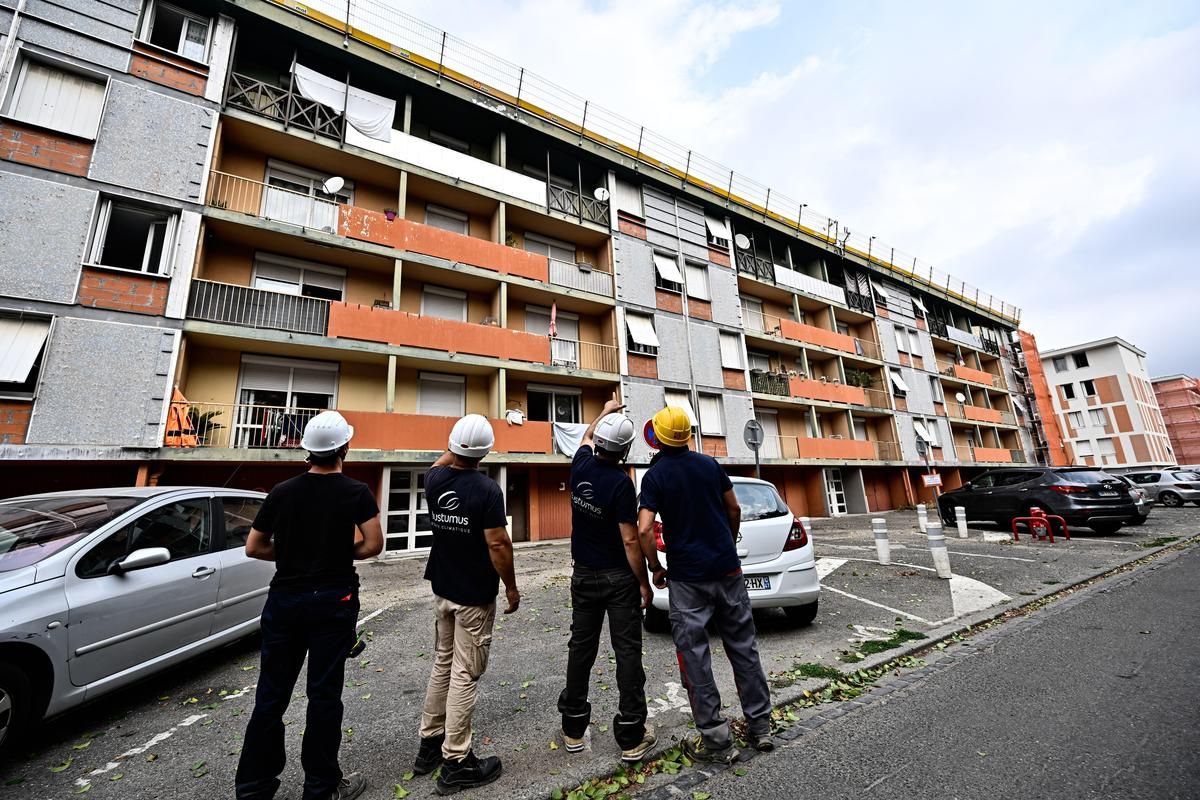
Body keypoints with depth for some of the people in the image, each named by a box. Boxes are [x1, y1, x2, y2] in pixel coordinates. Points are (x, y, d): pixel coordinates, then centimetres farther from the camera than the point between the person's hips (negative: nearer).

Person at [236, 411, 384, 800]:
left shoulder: (282, 491, -1)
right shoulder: (356, 492, -11)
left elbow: (254, 548, 3)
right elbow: (373, 545, -14)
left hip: (285, 599, 3)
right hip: (333, 601, -3)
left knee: (271, 693, 16)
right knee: (324, 694, 7)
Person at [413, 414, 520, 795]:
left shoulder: (434, 480, -4)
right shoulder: (487, 489, -23)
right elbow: (497, 544, -21)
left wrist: (456, 450, 25)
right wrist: (511, 587, -10)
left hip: (442, 589, 7)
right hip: (475, 596, -7)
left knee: (441, 665, 22)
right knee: (465, 675, 5)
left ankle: (429, 743, 36)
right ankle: (456, 763, 18)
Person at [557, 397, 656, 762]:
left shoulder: (581, 466, -4)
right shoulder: (621, 483, -22)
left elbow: (587, 437, 20)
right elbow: (630, 540, -20)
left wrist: (605, 412, 33)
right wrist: (644, 583, -10)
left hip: (584, 575, 6)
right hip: (619, 578, -5)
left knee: (581, 647, 14)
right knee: (627, 651, 5)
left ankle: (573, 728, 27)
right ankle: (632, 737, 14)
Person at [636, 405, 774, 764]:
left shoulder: (654, 475, -10)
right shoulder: (709, 464, 0)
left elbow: (644, 530, -19)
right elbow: (734, 510, 8)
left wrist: (655, 568, -4)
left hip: (687, 577, -4)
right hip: (727, 569, 4)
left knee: (694, 655, 9)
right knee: (743, 646, 17)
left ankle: (716, 738, 17)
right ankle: (760, 724, 30)